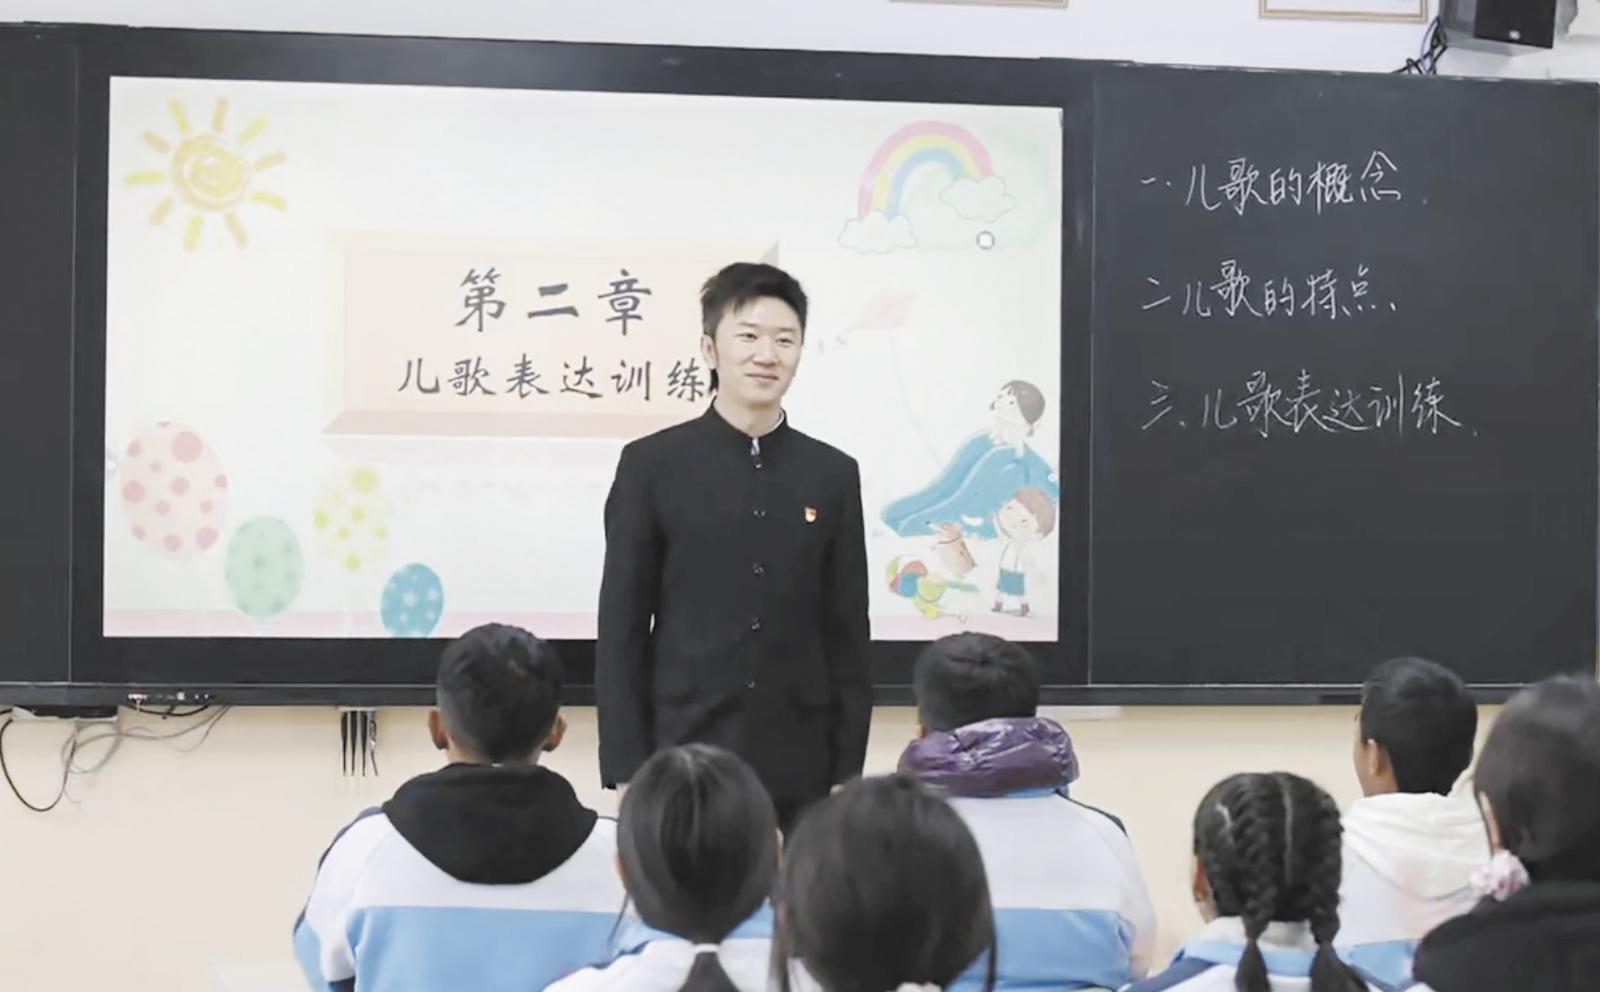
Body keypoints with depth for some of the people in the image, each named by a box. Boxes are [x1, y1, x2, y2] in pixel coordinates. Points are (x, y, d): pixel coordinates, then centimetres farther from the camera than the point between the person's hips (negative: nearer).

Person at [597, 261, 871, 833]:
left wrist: (848, 770, 3)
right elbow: (621, 629, -2)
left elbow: (849, 635, 7)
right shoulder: (652, 465, -2)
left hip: (801, 768, 2)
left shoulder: (833, 475, 6)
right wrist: (625, 769, -7)